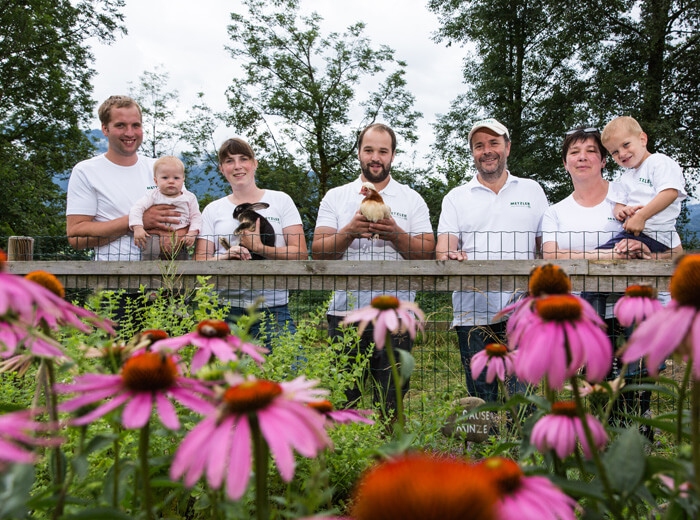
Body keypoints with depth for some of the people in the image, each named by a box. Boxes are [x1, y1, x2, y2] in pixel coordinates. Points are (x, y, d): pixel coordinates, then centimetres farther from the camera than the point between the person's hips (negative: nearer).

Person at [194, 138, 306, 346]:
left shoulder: (281, 200, 10)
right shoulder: (212, 210, 13)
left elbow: (300, 253, 2)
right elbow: (199, 262, 6)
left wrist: (259, 247, -11)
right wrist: (225, 258, -14)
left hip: (272, 310, -1)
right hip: (225, 309, 1)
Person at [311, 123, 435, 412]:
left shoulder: (412, 200, 9)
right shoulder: (335, 197, 10)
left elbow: (426, 253, 0)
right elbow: (318, 251, 1)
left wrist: (395, 233, -17)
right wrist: (350, 231, -16)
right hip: (345, 312, 1)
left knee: (391, 406, 2)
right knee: (342, 403, 5)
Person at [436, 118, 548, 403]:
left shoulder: (532, 190, 15)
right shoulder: (456, 198, 13)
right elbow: (444, 248, 2)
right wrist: (450, 258, -23)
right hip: (472, 313, 0)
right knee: (480, 400, 4)